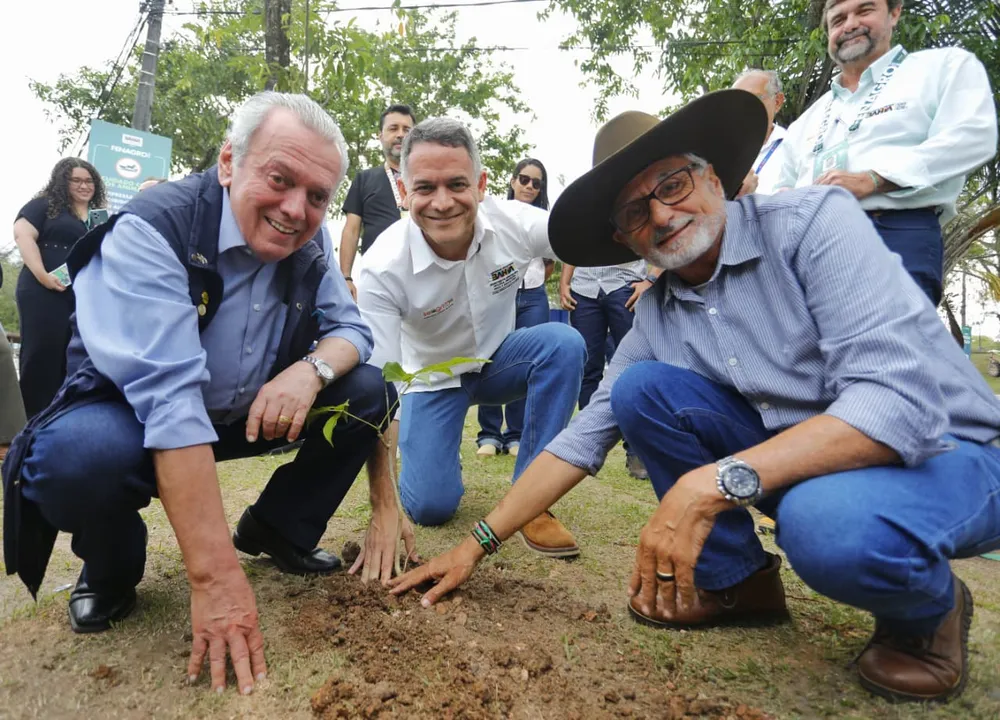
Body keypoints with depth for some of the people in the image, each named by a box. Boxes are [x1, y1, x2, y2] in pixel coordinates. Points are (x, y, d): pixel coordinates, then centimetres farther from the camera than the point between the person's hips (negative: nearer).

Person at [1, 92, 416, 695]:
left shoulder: (307, 248, -8)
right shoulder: (150, 231, -27)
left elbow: (351, 328, -4)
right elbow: (168, 398, -36)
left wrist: (312, 368, -31)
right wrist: (216, 577, -40)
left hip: (251, 415, 5)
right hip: (134, 420, -5)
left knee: (370, 393, -11)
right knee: (78, 455, -37)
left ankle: (277, 532, 10)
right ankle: (112, 570, 0)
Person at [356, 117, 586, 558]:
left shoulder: (515, 223, -23)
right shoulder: (383, 269, -29)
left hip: (497, 359, 2)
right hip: (432, 378, -2)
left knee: (563, 343, -29)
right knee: (430, 506, -17)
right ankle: (442, 461, 23)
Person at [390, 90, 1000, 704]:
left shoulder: (814, 221, -19)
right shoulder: (655, 316, -1)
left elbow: (899, 402, -30)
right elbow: (583, 439, 0)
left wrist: (712, 484, -38)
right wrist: (479, 544, -4)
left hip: (946, 453, -4)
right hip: (794, 457, 5)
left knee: (824, 522, -38)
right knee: (641, 387, -12)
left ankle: (928, 608, -2)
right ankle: (734, 580, 4)